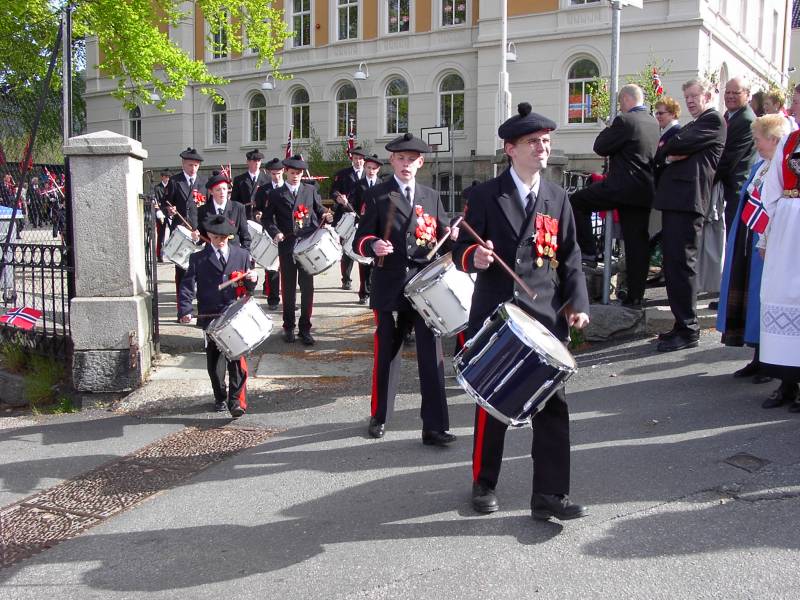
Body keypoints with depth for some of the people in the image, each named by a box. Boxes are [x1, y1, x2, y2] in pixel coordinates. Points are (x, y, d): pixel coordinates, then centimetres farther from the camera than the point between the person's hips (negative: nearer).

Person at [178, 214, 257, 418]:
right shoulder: (198, 259, 4)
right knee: (214, 360, 11)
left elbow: (248, 288, 13)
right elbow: (187, 286, -4)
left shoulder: (242, 255, 9)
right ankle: (220, 398, 28)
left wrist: (251, 280, -11)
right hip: (210, 318, 1)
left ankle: (237, 401, -11)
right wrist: (185, 310, -18)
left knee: (237, 359, -11)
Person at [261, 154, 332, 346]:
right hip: (287, 246, 0)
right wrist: (275, 232, -12)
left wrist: (326, 216, -10)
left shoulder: (310, 190, 10)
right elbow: (266, 218, 6)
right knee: (288, 288, 6)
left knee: (307, 287, 0)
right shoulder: (276, 194, 7)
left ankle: (305, 328, 9)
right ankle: (288, 327, 18)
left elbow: (319, 210, 12)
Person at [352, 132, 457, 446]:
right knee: (386, 352, 9)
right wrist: (373, 245, -22)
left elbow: (442, 236, 14)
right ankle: (379, 416, 27)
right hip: (390, 287, -2)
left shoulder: (432, 197, 13)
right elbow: (360, 240, 0)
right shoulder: (377, 194, 3)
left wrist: (449, 237, -9)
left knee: (431, 355, -3)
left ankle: (435, 426, 0)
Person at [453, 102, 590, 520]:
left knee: (552, 405, -1)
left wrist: (577, 303, -3)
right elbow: (461, 250, 0)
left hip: (545, 318, 2)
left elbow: (570, 259, 10)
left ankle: (550, 494, 8)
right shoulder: (485, 196, 0)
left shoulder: (557, 199, 9)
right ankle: (484, 485, 28)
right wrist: (474, 258, -23)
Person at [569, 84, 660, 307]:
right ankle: (635, 297, 10)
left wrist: (608, 129, 12)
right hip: (645, 190, 8)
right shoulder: (654, 123, 14)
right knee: (637, 242, 7)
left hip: (622, 186, -8)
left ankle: (588, 250, 6)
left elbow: (600, 147, -5)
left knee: (576, 201, 8)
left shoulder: (624, 120, -10)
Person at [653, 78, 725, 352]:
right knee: (672, 264, 10)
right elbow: (667, 153, 18)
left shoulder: (713, 120, -2)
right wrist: (670, 156, -4)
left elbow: (679, 144, -13)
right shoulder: (692, 125, 27)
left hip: (688, 198, -10)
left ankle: (688, 331, -8)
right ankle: (682, 324, 16)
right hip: (675, 198, 10)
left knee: (681, 263, -11)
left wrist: (665, 151, 6)